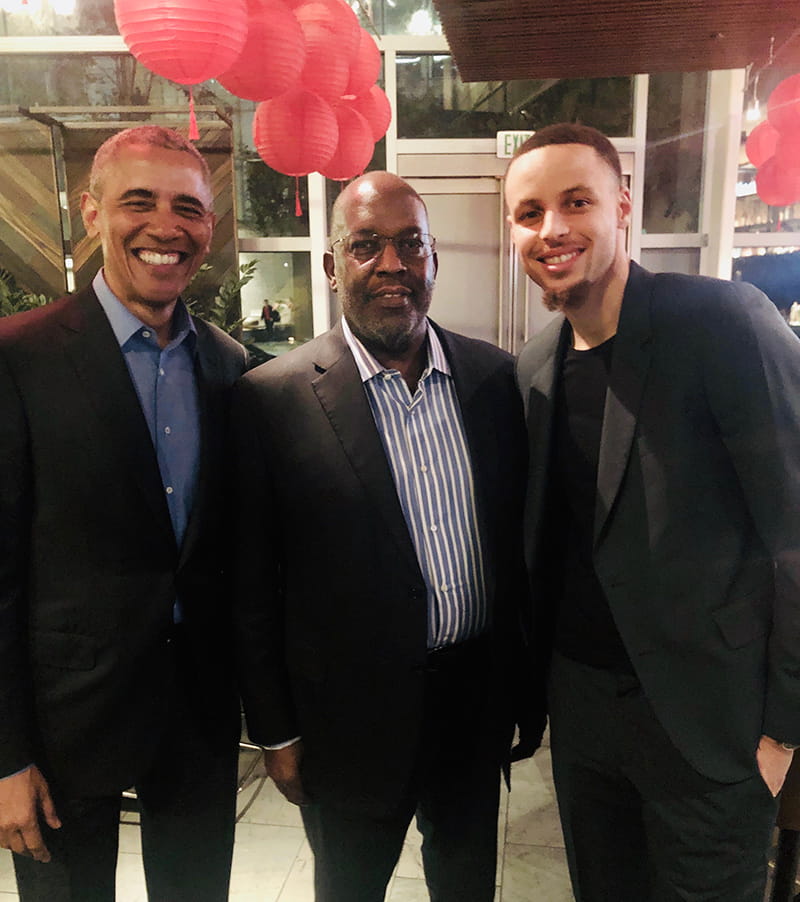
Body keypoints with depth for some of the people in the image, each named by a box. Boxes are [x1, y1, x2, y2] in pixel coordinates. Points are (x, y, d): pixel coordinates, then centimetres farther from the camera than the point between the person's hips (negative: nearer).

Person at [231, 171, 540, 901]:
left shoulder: (496, 378, -3)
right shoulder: (273, 399, -14)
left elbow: (521, 534, 4)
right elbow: (251, 588, -9)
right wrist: (276, 733, -3)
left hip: (478, 702, 3)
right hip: (352, 721, -2)